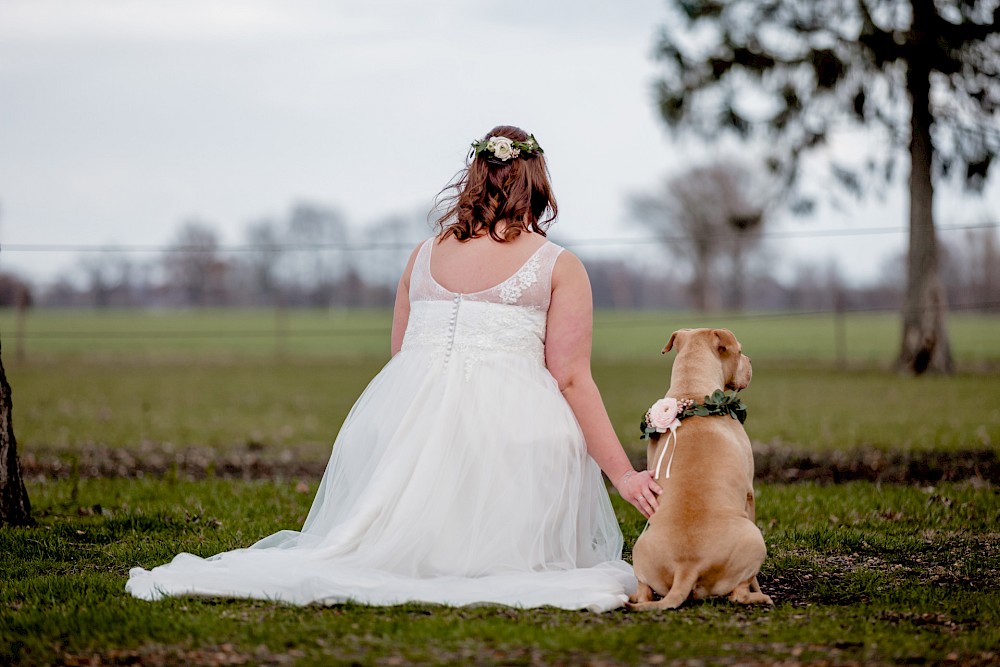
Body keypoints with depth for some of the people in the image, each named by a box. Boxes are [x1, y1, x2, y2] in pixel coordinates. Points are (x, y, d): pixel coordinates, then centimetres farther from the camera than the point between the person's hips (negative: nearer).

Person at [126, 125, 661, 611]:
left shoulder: (423, 255, 18)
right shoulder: (558, 266, 6)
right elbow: (571, 378, -1)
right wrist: (623, 476, 1)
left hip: (406, 420, 4)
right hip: (512, 426, -4)